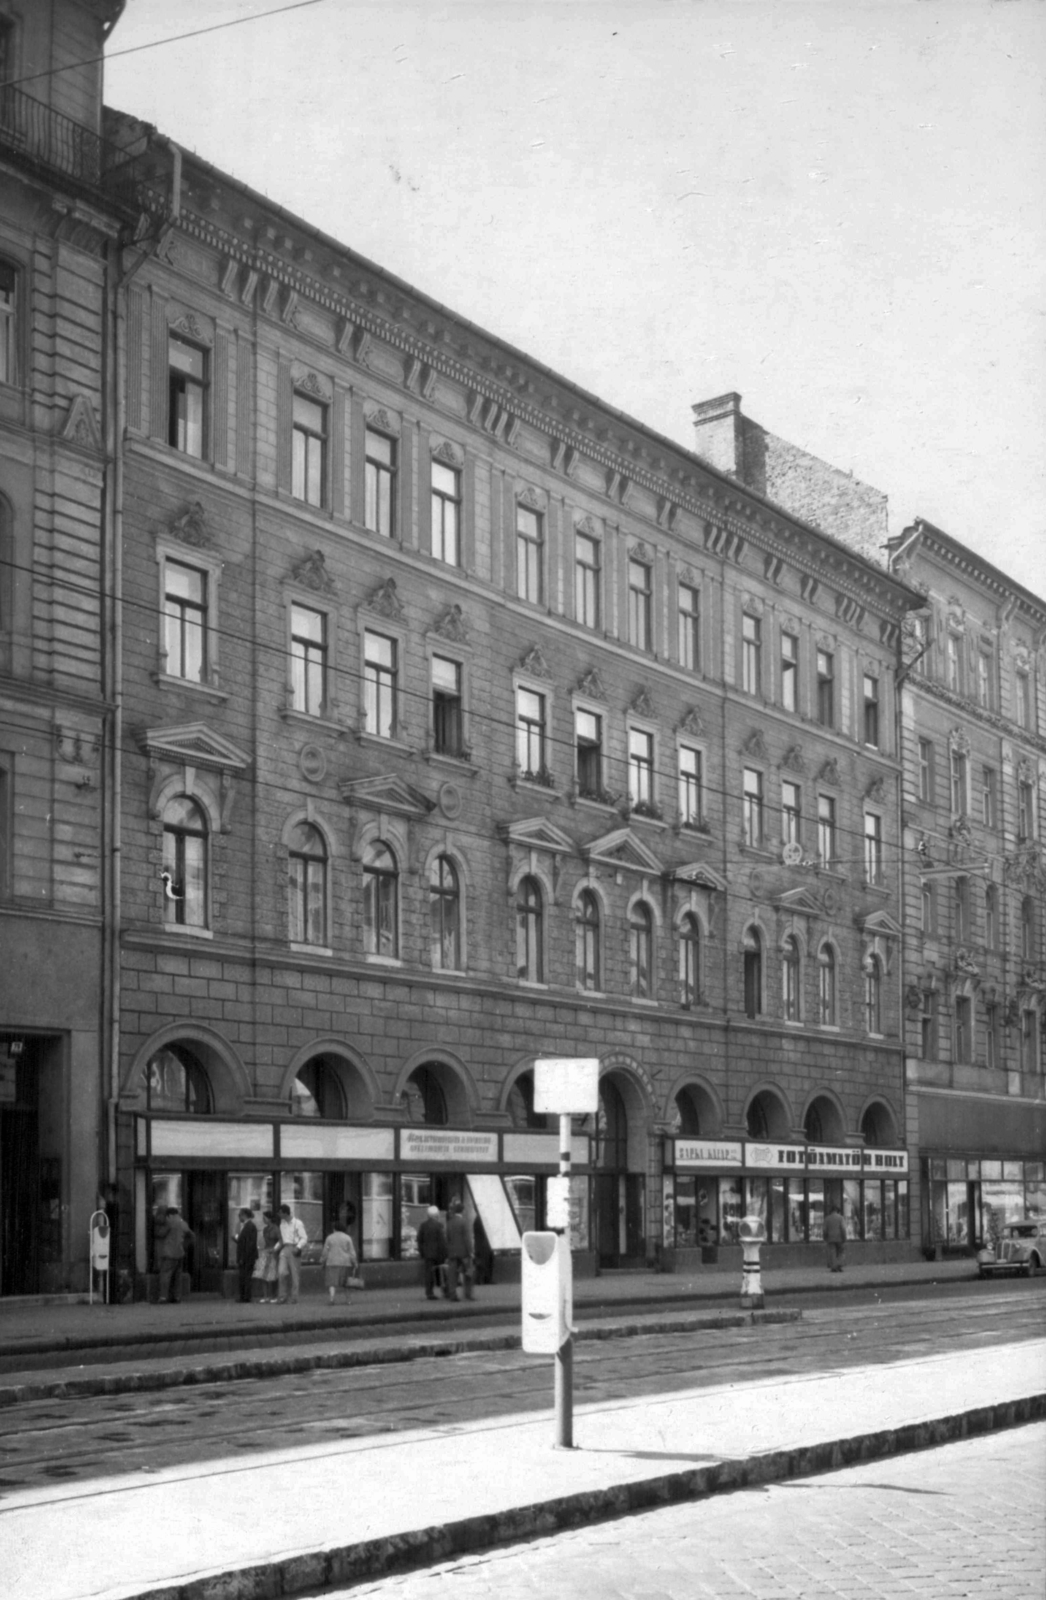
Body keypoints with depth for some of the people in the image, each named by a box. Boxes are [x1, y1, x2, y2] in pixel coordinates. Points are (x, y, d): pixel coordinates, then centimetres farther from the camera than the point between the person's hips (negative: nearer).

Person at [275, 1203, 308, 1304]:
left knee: (295, 1275, -1)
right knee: (281, 1273, -10)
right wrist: (276, 1248, 14)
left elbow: (304, 1238, -8)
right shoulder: (282, 1223, 15)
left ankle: (294, 1298, 4)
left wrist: (298, 1247, -20)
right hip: (284, 1249, 5)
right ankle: (282, 1297, -4)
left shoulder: (297, 1223, -5)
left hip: (294, 1249, -5)